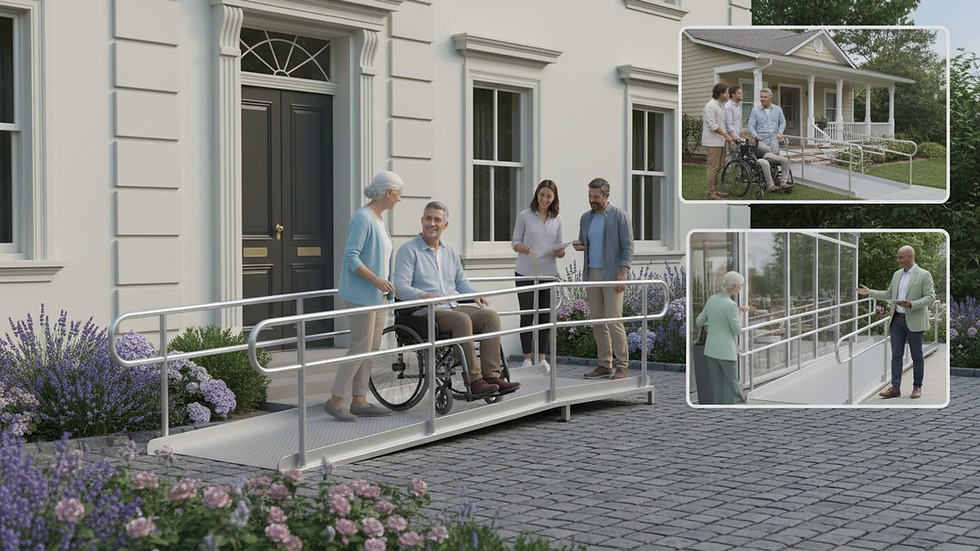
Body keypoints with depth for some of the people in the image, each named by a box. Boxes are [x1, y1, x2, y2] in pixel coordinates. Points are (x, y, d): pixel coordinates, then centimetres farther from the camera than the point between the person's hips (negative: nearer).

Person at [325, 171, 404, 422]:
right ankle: (335, 400, 0)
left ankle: (359, 401, 14)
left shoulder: (378, 220, 14)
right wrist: (377, 280, -23)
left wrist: (385, 284, 20)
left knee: (372, 347, 9)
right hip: (361, 294, -10)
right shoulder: (362, 218, -15)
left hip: (377, 295, 10)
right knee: (361, 347, -8)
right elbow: (351, 258, -19)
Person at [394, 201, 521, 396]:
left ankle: (491, 376, -22)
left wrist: (476, 295, 5)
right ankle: (474, 381, -34)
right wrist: (422, 295, -30)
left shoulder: (450, 251, 21)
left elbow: (461, 282, 27)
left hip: (454, 307, 7)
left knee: (491, 316, -18)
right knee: (462, 320, -34)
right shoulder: (409, 251, 0)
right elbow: (401, 288, -10)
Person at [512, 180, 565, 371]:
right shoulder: (525, 216, 1)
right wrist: (523, 248, -20)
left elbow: (558, 246, 13)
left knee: (546, 316, 5)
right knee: (527, 316, 0)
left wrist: (560, 253, -10)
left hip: (549, 273, 3)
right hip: (526, 273, -3)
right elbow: (515, 241, 2)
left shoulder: (556, 219, 9)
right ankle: (527, 358, 9)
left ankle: (542, 358, 13)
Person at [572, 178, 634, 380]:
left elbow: (628, 246, -8)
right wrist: (579, 246, -2)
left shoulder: (620, 216, -4)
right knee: (597, 322, 5)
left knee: (614, 320, -11)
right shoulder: (586, 218, 13)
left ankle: (622, 366, -4)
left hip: (611, 275, -6)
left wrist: (623, 272, -19)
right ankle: (605, 365, 11)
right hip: (591, 274, 6)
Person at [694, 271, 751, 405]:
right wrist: (739, 314, 6)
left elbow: (699, 322, 9)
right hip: (726, 351, -7)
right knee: (732, 384, 6)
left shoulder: (712, 299, 2)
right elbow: (737, 330, -10)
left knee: (717, 385, 12)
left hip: (710, 349, 7)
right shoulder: (731, 305, -19)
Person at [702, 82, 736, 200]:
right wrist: (726, 135, -15)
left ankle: (715, 190, 17)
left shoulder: (720, 106, 19)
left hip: (720, 141, 10)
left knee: (718, 168, 12)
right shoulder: (710, 106, -13)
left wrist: (727, 137, 16)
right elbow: (712, 125, -19)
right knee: (713, 167, -10)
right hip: (713, 142, -10)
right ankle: (711, 193, -8)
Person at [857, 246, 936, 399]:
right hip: (897, 320, 5)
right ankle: (895, 388, -1)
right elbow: (888, 294, 22)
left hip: (914, 321, -5)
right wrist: (869, 292, 12)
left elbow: (930, 297, -11)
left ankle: (917, 387, 15)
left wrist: (912, 305, -23)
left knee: (917, 356, 4)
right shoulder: (897, 274, 14)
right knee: (896, 354, 0)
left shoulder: (924, 275, -5)